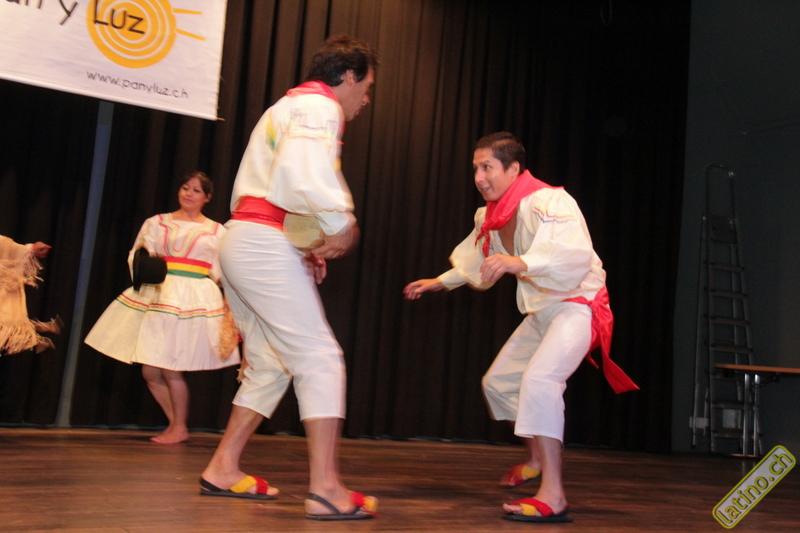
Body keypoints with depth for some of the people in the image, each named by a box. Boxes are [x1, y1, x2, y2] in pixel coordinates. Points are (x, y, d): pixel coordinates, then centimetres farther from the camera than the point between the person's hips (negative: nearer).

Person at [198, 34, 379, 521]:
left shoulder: (289, 107, 27)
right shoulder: (320, 107, -7)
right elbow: (304, 172, -27)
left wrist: (308, 248, 14)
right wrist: (342, 225, -15)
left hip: (243, 244, 10)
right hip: (266, 247, -10)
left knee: (271, 364, 15)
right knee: (320, 358, -11)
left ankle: (223, 469, 20)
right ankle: (326, 488, -15)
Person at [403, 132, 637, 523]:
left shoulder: (550, 202, -25)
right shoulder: (491, 216, 3)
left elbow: (576, 255, -43)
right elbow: (476, 263, 24)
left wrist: (520, 262, -56)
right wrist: (439, 282, 28)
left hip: (577, 305, -9)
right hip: (541, 311, 10)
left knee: (539, 379, -32)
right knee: (498, 382, 17)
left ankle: (552, 497, -31)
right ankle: (535, 460, 39)